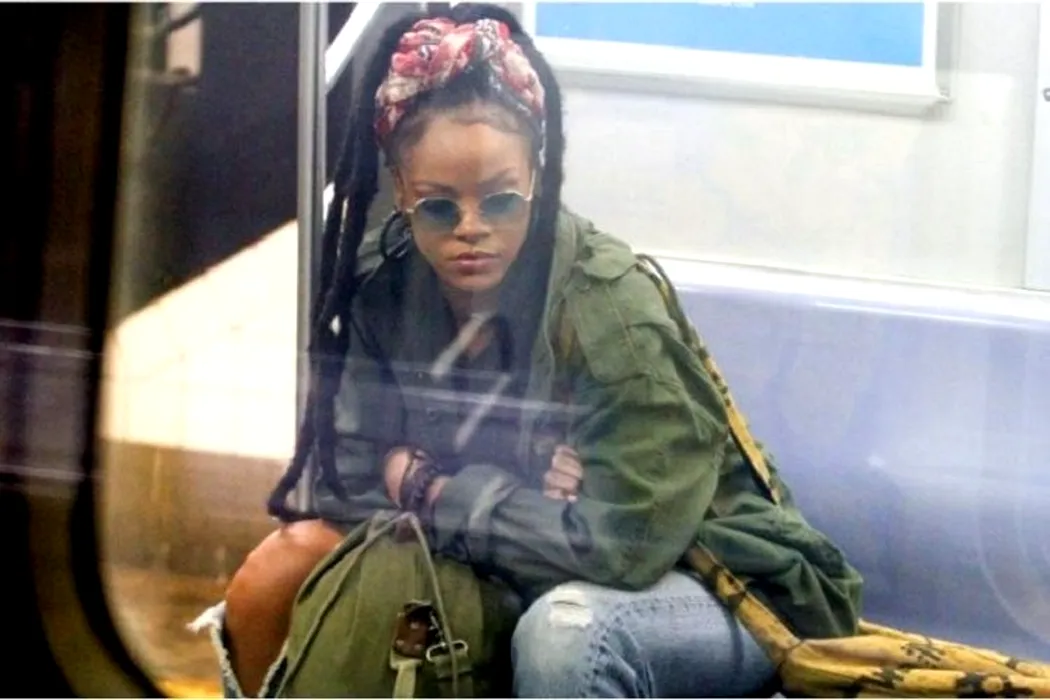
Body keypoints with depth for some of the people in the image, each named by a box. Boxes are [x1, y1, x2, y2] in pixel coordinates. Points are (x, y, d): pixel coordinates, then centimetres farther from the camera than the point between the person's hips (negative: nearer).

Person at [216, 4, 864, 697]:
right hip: (505, 581, 6)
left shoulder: (609, 308, -26)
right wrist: (508, 493, -21)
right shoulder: (386, 282, -9)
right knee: (282, 572, -6)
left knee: (566, 631, -38)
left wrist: (427, 487, -20)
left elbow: (622, 545, -30)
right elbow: (349, 473, -5)